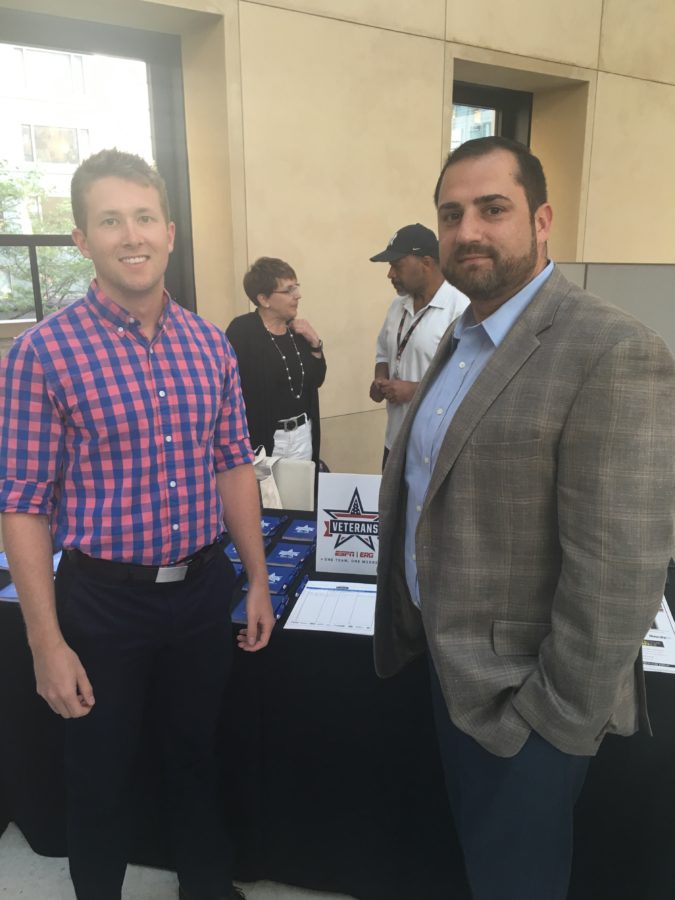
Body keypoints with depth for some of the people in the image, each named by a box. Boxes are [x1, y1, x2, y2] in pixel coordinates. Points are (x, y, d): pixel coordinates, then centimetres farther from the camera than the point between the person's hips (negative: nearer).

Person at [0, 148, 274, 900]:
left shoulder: (209, 344, 0)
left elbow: (233, 464, 6)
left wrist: (258, 578, 7)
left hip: (204, 588, 4)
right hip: (104, 597, -4)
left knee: (196, 751, 24)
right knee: (101, 773, 18)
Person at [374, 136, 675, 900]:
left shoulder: (613, 353, -24)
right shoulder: (460, 338, 5)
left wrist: (557, 720, -18)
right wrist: (410, 625, 12)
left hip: (518, 695, -7)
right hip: (448, 659, 7)